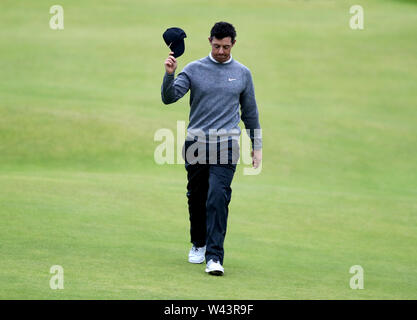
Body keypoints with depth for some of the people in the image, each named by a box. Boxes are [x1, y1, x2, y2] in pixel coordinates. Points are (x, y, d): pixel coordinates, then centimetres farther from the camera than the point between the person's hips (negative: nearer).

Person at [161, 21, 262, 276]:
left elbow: (250, 112, 16)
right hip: (196, 142, 1)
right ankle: (199, 243, 33)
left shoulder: (242, 73, 8)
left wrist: (257, 146, 16)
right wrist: (170, 74, -23)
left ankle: (214, 256, -19)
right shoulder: (194, 69, 4)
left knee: (218, 197, -15)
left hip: (226, 144, -1)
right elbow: (169, 97, -5)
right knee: (197, 197, 10)